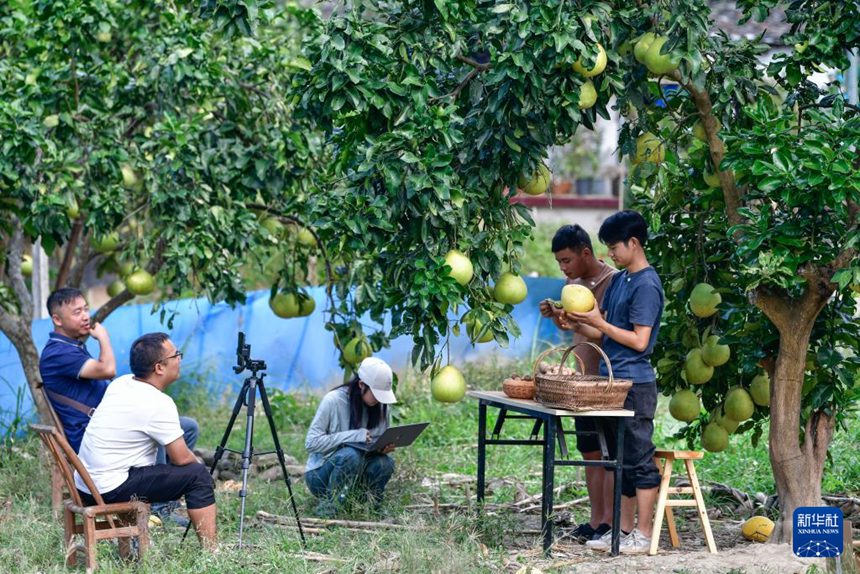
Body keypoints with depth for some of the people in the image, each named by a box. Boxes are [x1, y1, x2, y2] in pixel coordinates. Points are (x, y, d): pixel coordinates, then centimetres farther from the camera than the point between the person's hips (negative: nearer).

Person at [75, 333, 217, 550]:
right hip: (110, 489, -9)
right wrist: (196, 463, 12)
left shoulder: (119, 384, 9)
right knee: (198, 476, -5)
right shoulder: (158, 403, -15)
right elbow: (181, 458, -12)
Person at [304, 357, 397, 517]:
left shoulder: (380, 407, -1)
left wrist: (385, 447, -18)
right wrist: (354, 436, -30)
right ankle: (327, 508, -21)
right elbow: (311, 442, -21)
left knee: (384, 463, -25)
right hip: (320, 475, -4)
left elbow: (382, 443, 8)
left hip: (356, 473, 4)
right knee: (351, 455, -35)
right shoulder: (333, 400, -17)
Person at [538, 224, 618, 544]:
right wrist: (556, 316, 1)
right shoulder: (574, 282, 12)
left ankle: (610, 524, -2)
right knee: (590, 453, 11)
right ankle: (596, 521, 16)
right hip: (584, 380, 8)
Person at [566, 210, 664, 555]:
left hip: (634, 383, -9)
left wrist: (599, 322, -15)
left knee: (639, 458, -4)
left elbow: (639, 341, -16)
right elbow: (603, 333, 15)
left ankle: (643, 535, 0)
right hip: (614, 380, 9)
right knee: (621, 459, 12)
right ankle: (623, 530, 17)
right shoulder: (619, 280, 14)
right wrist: (575, 323, 0)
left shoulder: (646, 285, -13)